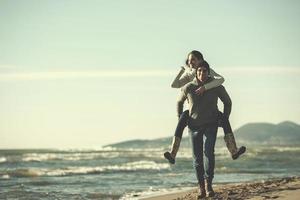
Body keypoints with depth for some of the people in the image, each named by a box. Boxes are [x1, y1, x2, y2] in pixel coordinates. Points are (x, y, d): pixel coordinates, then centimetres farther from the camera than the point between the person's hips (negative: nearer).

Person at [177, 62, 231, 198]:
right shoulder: (188, 88, -7)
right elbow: (179, 102, 13)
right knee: (197, 158, 1)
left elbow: (227, 102, 9)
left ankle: (208, 184, -20)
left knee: (208, 152, -21)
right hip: (194, 126, 1)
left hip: (210, 125, -1)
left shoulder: (217, 87, -8)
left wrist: (225, 119, 5)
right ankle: (201, 188, 10)